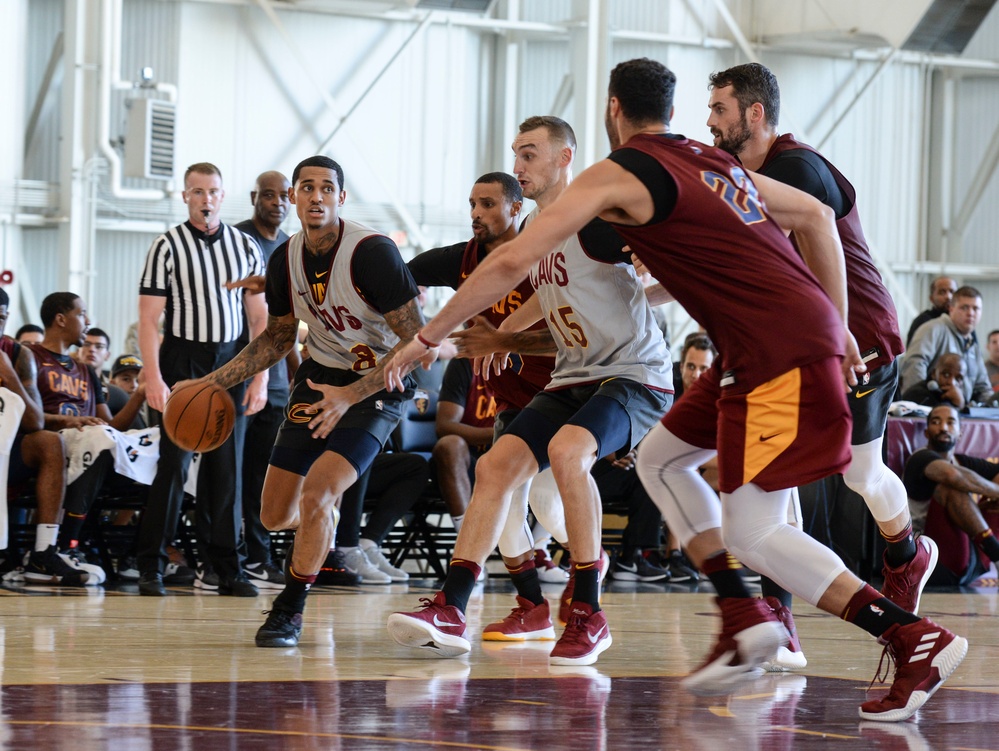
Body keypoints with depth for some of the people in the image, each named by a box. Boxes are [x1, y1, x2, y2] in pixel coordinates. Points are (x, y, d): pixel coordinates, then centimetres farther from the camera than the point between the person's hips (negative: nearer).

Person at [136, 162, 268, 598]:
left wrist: (260, 378, 2)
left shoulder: (245, 247, 9)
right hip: (182, 360, -3)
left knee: (226, 467, 4)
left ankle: (224, 566, 9)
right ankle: (151, 566, -3)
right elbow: (148, 319, -6)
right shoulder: (167, 247, -2)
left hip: (230, 363, 3)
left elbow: (260, 317, 11)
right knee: (173, 464, -7)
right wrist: (153, 379, -15)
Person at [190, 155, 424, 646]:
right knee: (275, 515, 7)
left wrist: (350, 395, -32)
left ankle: (290, 610, -4)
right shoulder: (286, 259, -5)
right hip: (319, 378, 6)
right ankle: (319, 529, 46)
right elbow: (278, 338, 13)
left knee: (316, 494, -25)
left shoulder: (373, 252, -25)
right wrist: (215, 381, 3)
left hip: (377, 386, -6)